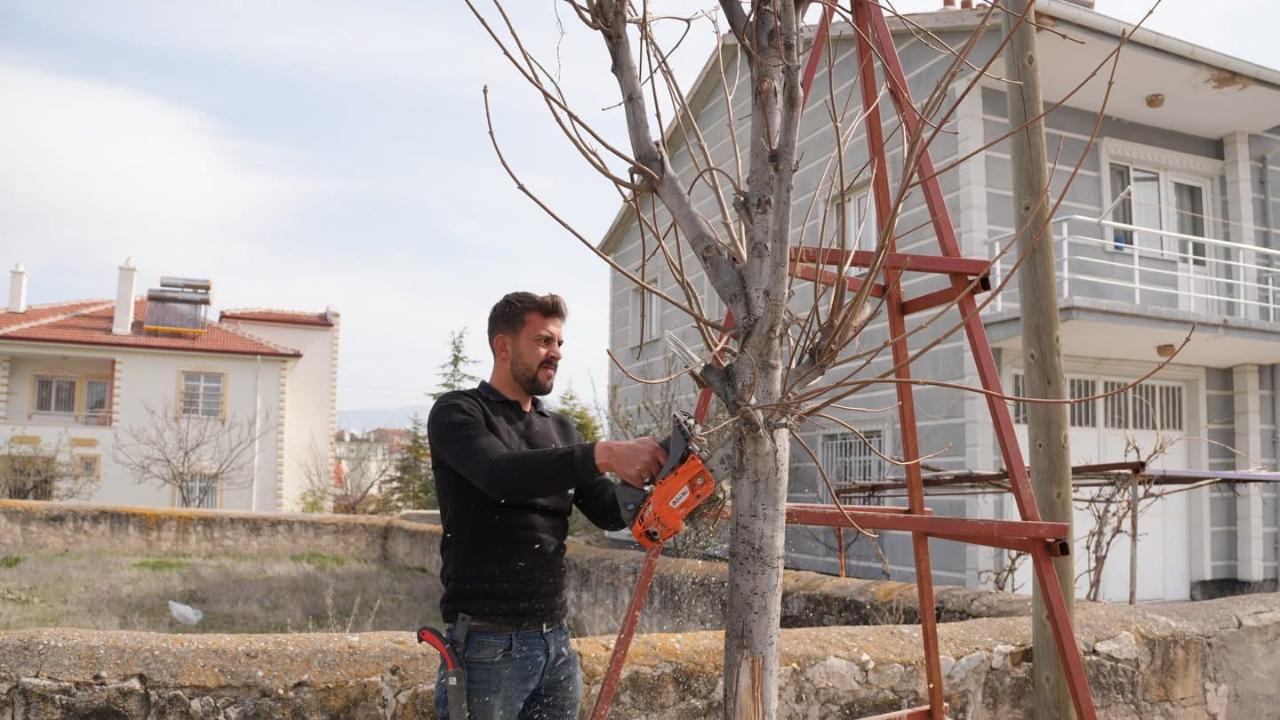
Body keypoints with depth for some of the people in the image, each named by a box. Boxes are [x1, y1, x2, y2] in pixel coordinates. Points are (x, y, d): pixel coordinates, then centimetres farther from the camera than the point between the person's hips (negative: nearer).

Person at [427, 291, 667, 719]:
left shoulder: (561, 430, 13)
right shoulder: (457, 413, -6)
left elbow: (608, 511, 5)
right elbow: (502, 474, -25)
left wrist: (655, 478, -14)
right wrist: (605, 454, -35)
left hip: (556, 640, 6)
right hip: (487, 644, -6)